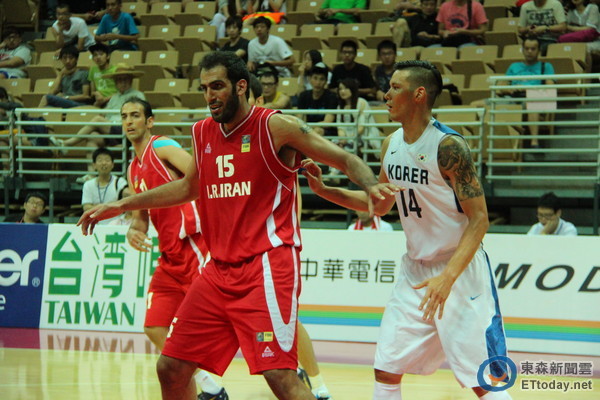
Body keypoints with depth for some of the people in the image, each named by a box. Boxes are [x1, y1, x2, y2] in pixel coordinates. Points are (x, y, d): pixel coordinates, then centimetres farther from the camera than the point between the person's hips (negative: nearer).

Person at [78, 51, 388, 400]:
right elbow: (188, 188, 29)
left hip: (267, 264, -7)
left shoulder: (276, 127, -7)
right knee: (171, 368, 7)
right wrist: (121, 206, 29)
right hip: (220, 269, 7)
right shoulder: (203, 133, 12)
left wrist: (371, 186, -26)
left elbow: (346, 160, -5)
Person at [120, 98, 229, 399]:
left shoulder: (162, 147, -7)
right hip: (170, 256, 9)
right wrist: (133, 231, 0)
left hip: (193, 245, -9)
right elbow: (141, 216, 23)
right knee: (154, 329, 5)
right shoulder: (134, 169, 19)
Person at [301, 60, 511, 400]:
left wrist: (448, 276, -30)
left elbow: (479, 219, -20)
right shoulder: (392, 145, 5)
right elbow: (381, 204, 21)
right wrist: (324, 190, 10)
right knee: (386, 371, 5)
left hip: (460, 270, -7)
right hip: (416, 269, 7)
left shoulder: (448, 146, -19)